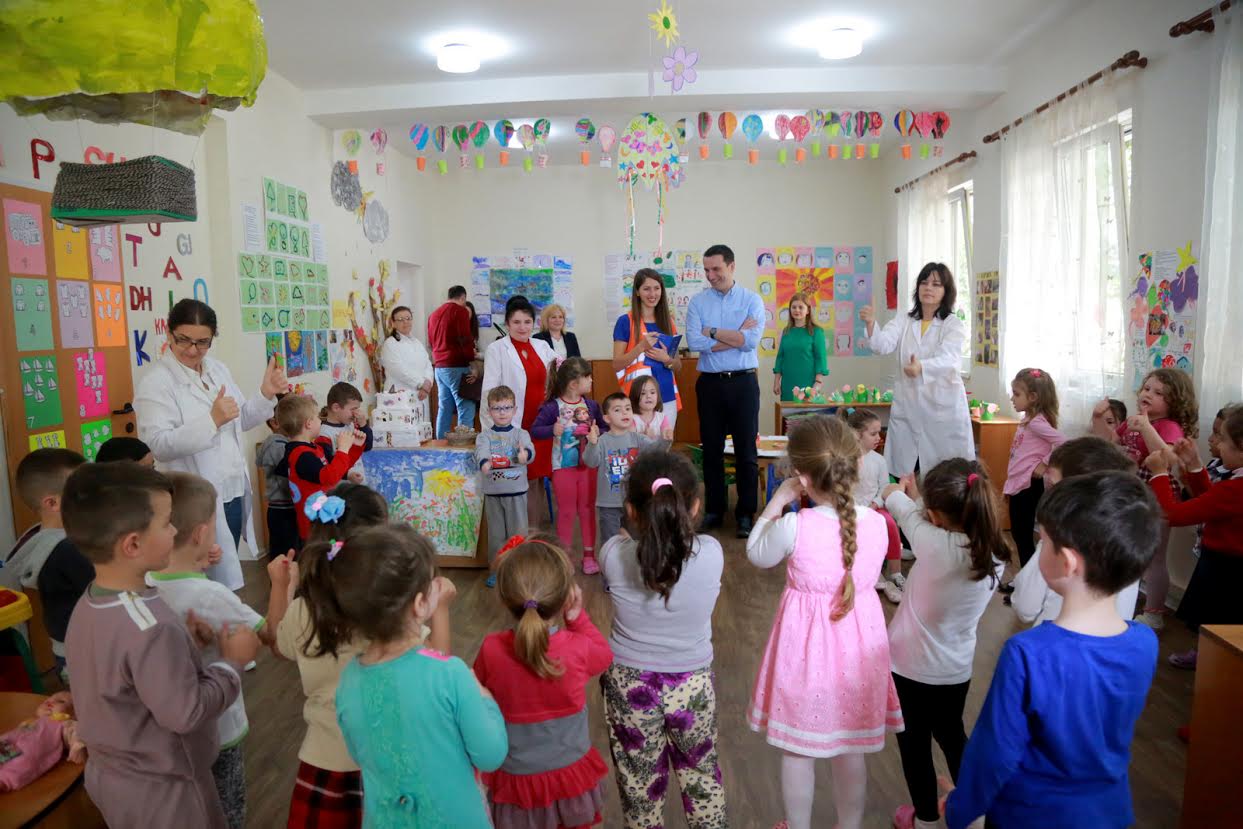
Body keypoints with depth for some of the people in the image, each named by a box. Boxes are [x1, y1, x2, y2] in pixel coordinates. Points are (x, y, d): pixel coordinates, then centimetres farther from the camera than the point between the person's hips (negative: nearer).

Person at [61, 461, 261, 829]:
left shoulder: (88, 604, -6)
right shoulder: (151, 629, -34)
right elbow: (186, 713, -28)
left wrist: (180, 642, -3)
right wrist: (232, 662, -16)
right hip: (160, 789, -8)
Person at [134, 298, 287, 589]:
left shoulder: (218, 369, 9)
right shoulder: (156, 382, -12)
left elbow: (239, 421, 16)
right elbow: (158, 445, -22)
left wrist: (266, 395, 1)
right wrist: (212, 420, -31)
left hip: (234, 492, 7)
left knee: (227, 574, 19)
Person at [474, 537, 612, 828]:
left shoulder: (491, 650, -24)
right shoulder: (579, 648, -25)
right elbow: (605, 656, -1)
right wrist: (578, 618, -4)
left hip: (516, 776, 0)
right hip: (571, 771, 0)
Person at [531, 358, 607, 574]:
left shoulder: (591, 405, 0)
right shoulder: (552, 407, -12)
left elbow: (604, 427, 8)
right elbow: (534, 430, -10)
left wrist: (598, 431, -13)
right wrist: (552, 430, -28)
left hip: (588, 464, 4)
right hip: (563, 467, -3)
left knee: (587, 510, 11)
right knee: (566, 512, 8)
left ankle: (589, 555, 22)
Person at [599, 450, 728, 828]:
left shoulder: (613, 554, -22)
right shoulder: (712, 553, -21)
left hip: (628, 685, 0)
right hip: (693, 685, 1)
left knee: (639, 784, 19)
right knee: (702, 777, 24)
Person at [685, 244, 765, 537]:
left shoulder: (752, 300, 0)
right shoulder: (697, 301, 3)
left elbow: (751, 341, -14)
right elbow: (694, 342, -11)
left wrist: (712, 332, -11)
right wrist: (736, 336, -11)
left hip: (743, 383, -1)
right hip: (710, 383, 2)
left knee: (746, 449, 4)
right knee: (711, 448, 10)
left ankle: (746, 513, 15)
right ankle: (713, 509, 23)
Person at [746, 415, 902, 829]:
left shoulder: (793, 527, -25)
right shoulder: (876, 523, -13)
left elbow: (756, 555, -5)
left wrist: (776, 502, -2)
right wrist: (842, 497, 5)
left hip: (806, 645, -4)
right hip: (857, 645, 4)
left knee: (797, 752, 18)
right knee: (851, 752, 23)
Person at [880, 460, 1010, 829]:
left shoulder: (937, 546, -31)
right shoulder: (995, 552, -15)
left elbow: (894, 497, -14)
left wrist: (899, 492, 7)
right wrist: (918, 499, 0)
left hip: (912, 665, -5)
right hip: (956, 668, 6)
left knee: (914, 743, 17)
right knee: (951, 734, 29)